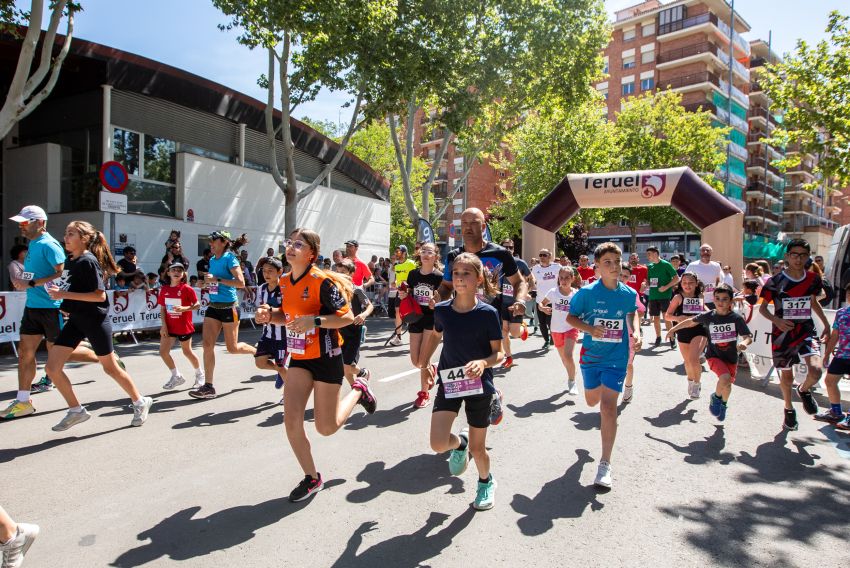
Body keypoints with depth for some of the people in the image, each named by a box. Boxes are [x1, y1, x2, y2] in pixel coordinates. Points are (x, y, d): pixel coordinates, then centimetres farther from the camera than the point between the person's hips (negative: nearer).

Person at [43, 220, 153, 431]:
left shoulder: (89, 261, -17)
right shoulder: (72, 261, 9)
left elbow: (100, 295, -22)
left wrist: (65, 294, -23)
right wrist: (60, 292, 8)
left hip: (95, 321, -8)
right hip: (76, 320, 8)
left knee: (110, 367, 5)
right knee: (52, 367, 1)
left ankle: (140, 403, 24)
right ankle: (76, 411, 15)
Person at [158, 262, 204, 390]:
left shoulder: (187, 289, -10)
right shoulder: (164, 289, 3)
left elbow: (197, 304, -10)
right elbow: (162, 308, 6)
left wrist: (184, 308, -26)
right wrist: (164, 325, -2)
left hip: (184, 326, -5)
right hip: (169, 326, 5)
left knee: (187, 352, 7)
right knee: (163, 352, 0)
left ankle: (199, 374, 29)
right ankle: (176, 376, 18)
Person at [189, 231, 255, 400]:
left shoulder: (230, 258, -10)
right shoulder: (212, 260, 12)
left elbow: (241, 282, -21)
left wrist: (216, 280, -22)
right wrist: (208, 283, 9)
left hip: (228, 307, -7)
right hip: (213, 307, 7)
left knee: (232, 348, 4)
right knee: (207, 345, -2)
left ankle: (257, 351, 33)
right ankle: (208, 386, 3)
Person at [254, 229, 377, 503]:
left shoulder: (322, 281, -18)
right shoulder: (285, 281, 4)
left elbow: (347, 317, -18)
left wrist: (315, 320, -32)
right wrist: (269, 315, -4)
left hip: (325, 357, -6)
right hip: (298, 358, 6)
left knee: (326, 427, 3)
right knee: (291, 420, -4)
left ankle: (358, 390, 31)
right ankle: (311, 478, 17)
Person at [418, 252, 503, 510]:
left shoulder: (488, 313, -14)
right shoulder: (442, 310, -5)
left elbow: (498, 353, -8)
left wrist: (483, 363, -29)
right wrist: (424, 364, 8)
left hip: (479, 385, -2)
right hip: (449, 382, 2)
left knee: (477, 448, 10)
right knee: (438, 444, -12)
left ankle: (486, 481, 44)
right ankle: (460, 443, 25)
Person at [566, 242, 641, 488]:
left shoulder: (629, 293, -5)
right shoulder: (587, 292, -12)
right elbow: (570, 317, -3)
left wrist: (636, 333, -1)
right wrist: (589, 328, -22)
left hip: (616, 359, -1)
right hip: (591, 356, 1)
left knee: (608, 407, -11)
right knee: (592, 401, 20)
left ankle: (605, 464, -1)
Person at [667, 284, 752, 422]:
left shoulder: (736, 318, -11)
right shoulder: (708, 316, -9)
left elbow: (748, 337, -11)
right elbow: (691, 322, 7)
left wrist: (744, 343, -34)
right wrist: (673, 329, 12)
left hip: (731, 358, 2)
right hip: (714, 355, -2)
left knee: (727, 385, 10)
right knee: (725, 378, -26)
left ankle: (723, 404, 46)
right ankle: (716, 397, 6)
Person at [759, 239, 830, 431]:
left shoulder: (813, 279, 0)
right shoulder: (776, 281, -10)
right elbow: (762, 308, -2)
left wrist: (826, 324, 20)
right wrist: (776, 320, -20)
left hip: (806, 331, 2)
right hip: (783, 333, -2)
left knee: (816, 370, -21)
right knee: (786, 376, 11)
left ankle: (804, 390, 15)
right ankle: (789, 409, 38)